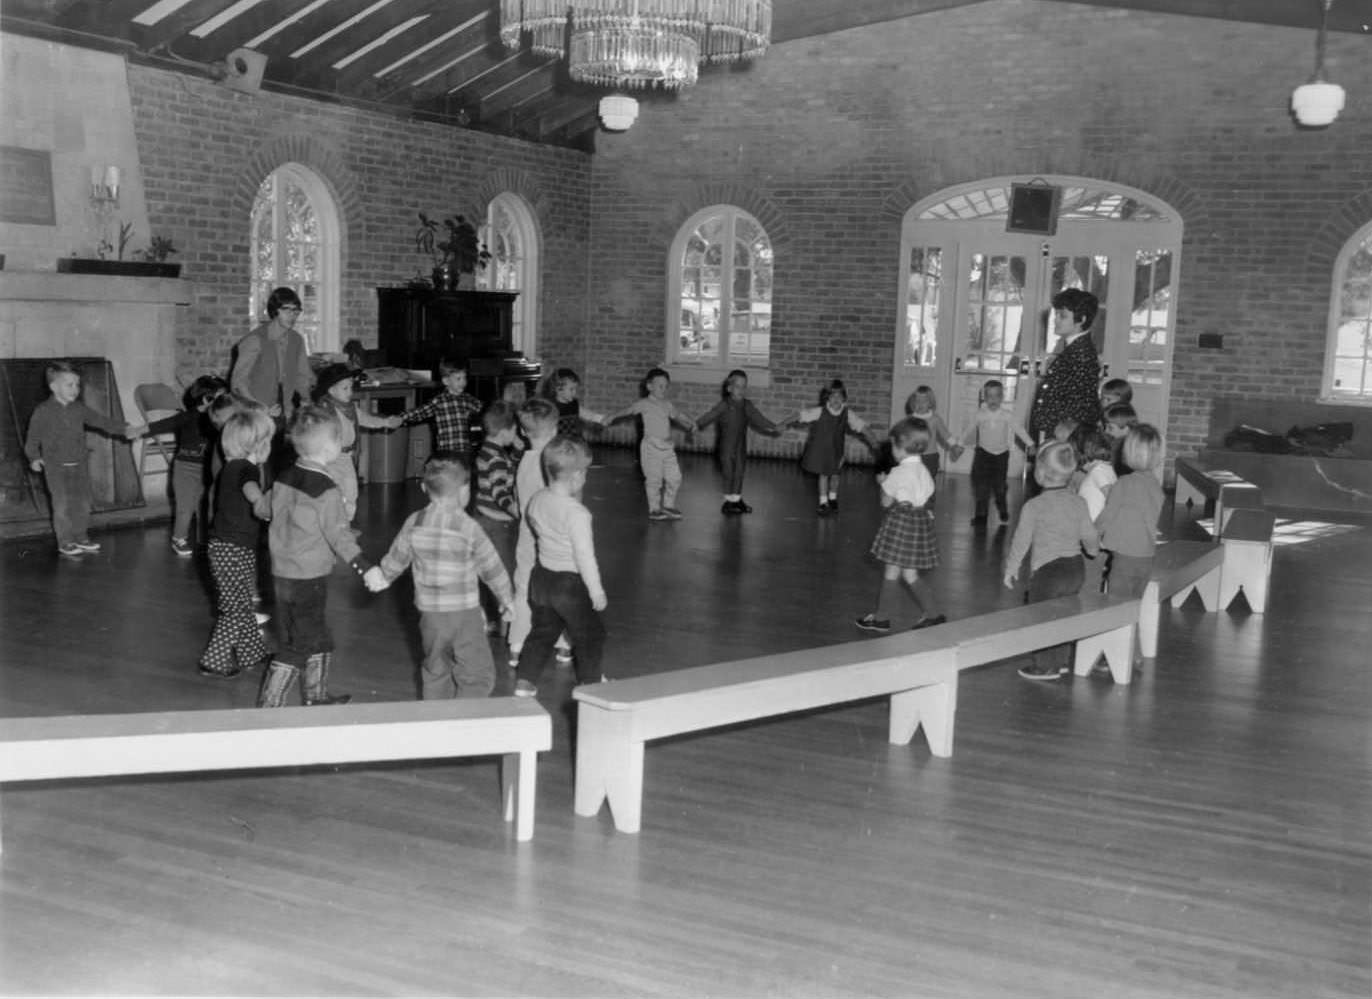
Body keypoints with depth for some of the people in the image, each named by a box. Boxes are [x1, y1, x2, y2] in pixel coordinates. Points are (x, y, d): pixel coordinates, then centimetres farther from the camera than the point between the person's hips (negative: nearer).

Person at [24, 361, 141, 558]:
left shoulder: (79, 408, 3)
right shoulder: (42, 412, -8)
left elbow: (100, 421, -1)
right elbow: (33, 438, -1)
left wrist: (124, 429, -13)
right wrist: (34, 458, -10)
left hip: (80, 465, 5)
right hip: (56, 467, -5)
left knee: (83, 503, 10)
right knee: (63, 505, -2)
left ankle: (81, 538, 24)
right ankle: (65, 543, 9)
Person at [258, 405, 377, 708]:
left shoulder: (283, 478, 3)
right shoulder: (326, 490, -18)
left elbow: (274, 515, 13)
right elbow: (339, 534, -17)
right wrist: (362, 565, -14)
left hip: (281, 572, 8)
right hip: (309, 578, -8)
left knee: (319, 638, 22)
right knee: (297, 646, 1)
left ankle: (316, 696, 33)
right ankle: (268, 705, 2)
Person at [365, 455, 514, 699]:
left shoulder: (414, 523, -3)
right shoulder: (468, 528, -14)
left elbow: (396, 558, 11)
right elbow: (492, 569, -6)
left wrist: (383, 576, 33)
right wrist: (506, 599, 10)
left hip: (430, 613, 5)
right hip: (464, 614, -5)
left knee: (435, 671, 22)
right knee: (477, 675, 2)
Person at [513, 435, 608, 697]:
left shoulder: (536, 501, -5)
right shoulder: (577, 513, -26)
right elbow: (584, 556, -23)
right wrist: (597, 591, -15)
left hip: (541, 577, 7)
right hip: (571, 582, -6)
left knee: (542, 631, 20)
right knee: (590, 635, 15)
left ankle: (525, 681, 20)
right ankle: (591, 681, 28)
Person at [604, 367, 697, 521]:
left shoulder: (668, 405, 12)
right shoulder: (645, 404, -6)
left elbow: (679, 416, 28)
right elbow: (628, 410, -17)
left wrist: (690, 424, 16)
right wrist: (612, 417, -28)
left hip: (667, 447, 6)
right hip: (651, 446, -6)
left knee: (675, 477, 4)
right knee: (654, 479, -2)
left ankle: (668, 505, 20)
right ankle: (654, 509, 11)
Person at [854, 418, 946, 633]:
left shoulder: (899, 473, -16)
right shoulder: (923, 471, 7)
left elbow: (886, 501, -9)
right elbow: (927, 494, 12)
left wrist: (883, 483, 9)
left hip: (900, 525, -8)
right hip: (920, 523, 8)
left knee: (891, 573, 2)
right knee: (910, 574, 15)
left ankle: (881, 617, 11)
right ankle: (933, 613, 15)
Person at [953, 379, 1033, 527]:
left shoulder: (1007, 416, -5)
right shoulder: (980, 415, -2)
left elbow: (1019, 430, 0)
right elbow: (970, 432, 9)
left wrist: (1030, 445, -4)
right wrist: (960, 447, 13)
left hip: (1001, 454, 0)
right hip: (983, 453, 0)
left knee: (1000, 485, 5)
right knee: (981, 486, -3)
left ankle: (1003, 512, 27)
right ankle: (980, 516, 5)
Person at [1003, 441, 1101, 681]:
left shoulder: (1034, 506, -13)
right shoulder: (1078, 502, 1)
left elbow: (1021, 540, -9)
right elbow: (1090, 535, 7)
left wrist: (1010, 568, 3)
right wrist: (1094, 550, 30)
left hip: (1047, 570, -6)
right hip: (1076, 568, 6)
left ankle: (1045, 667, 12)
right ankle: (1060, 661, 28)